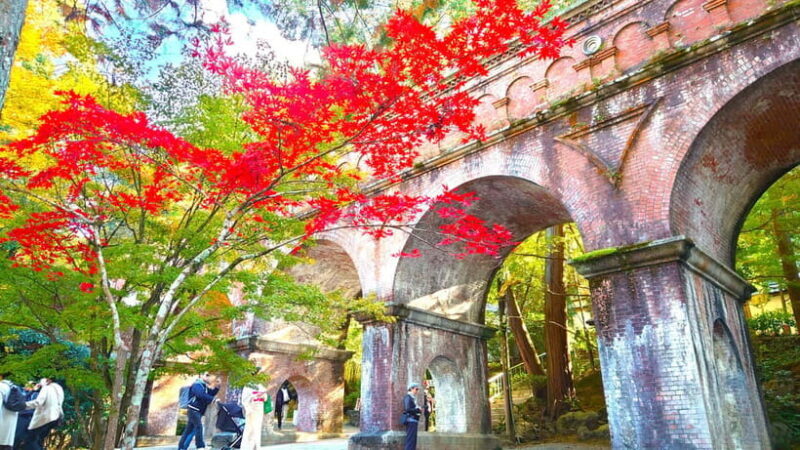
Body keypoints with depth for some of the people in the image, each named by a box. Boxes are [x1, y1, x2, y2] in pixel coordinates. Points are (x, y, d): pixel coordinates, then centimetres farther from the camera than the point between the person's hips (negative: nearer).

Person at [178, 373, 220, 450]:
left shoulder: (204, 386, 19)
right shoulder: (197, 385, -12)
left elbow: (211, 394, 15)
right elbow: (202, 395, -27)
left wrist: (217, 387, 0)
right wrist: (213, 399, -28)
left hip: (198, 411, 10)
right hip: (193, 409, -10)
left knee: (189, 430, 11)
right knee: (198, 426, -15)